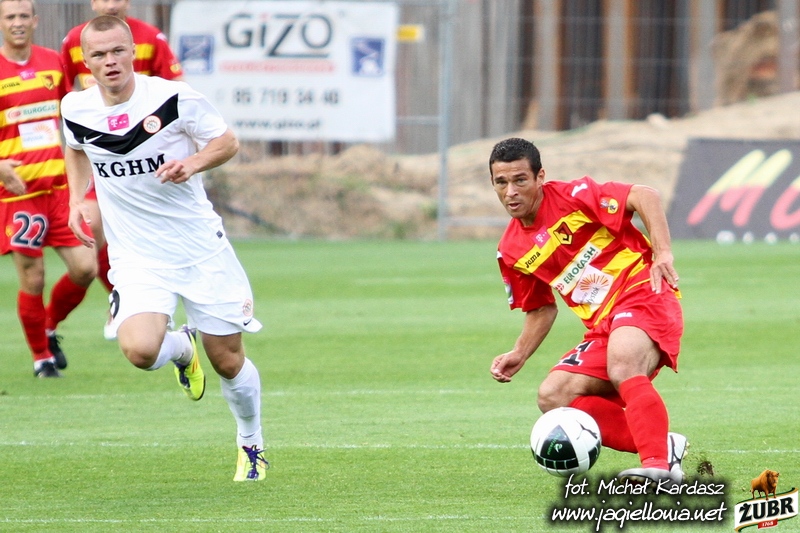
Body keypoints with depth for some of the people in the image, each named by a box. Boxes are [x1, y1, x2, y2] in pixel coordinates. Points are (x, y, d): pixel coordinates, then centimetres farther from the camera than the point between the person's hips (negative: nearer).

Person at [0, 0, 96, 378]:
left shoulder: (52, 62, 8)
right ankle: (41, 356, 17)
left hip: (59, 186, 4)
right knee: (32, 280, -2)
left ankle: (50, 328, 24)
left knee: (84, 268, -3)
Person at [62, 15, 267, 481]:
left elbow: (228, 142, -1)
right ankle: (182, 348, 14)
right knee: (139, 350, -24)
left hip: (201, 247, -1)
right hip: (137, 258, 1)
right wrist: (77, 199, 8)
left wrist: (192, 164, -19)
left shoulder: (174, 97, -13)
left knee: (228, 361, 5)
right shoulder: (76, 109, -3)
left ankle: (251, 445, 34)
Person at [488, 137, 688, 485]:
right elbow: (541, 309, 25)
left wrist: (662, 252, -23)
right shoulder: (511, 253, 12)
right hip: (601, 326, 8)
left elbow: (645, 196, -13)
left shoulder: (571, 197, -7)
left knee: (622, 368, -36)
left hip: (642, 291, -8)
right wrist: (519, 355, 10)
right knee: (553, 397, -11)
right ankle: (664, 445, -11)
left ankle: (660, 465, -41)